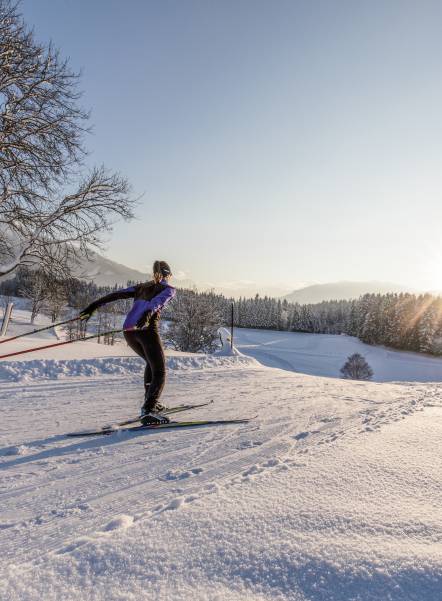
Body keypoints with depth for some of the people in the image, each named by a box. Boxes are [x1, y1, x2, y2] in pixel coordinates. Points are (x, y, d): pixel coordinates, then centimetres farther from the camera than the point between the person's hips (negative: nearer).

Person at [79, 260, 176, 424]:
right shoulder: (169, 289, 9)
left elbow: (116, 294, 14)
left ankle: (150, 401, 27)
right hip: (147, 330, -6)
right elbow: (157, 301, -15)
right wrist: (147, 315, -33)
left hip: (128, 331, 6)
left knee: (152, 362, 28)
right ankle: (148, 411, -12)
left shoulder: (142, 287, 25)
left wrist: (94, 306, 10)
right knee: (159, 371, 5)